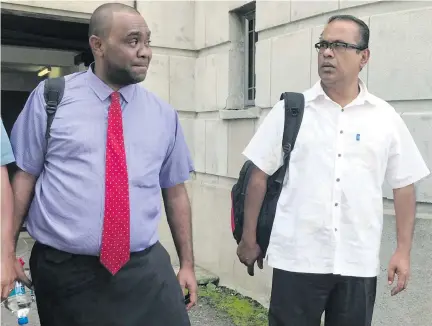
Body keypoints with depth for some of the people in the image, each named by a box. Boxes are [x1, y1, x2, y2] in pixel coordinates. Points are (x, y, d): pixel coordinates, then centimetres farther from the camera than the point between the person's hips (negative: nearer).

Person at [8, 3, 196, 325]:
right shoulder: (49, 97, -1)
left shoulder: (163, 114, 5)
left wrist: (187, 264, 9)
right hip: (63, 271, -1)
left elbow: (175, 191, 7)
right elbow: (24, 176, 1)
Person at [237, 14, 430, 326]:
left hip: (359, 263, 2)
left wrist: (403, 250, 4)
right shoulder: (289, 109, -1)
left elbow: (404, 185, 7)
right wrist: (249, 239, 2)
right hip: (297, 259, -1)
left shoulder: (386, 117, 3)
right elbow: (260, 175, 1)